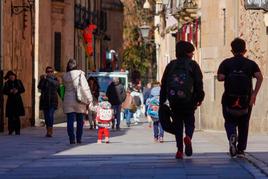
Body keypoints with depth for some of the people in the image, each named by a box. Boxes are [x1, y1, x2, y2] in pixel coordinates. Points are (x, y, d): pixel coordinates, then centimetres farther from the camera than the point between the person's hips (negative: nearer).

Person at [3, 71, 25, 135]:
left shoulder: (18, 82, 6)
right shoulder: (7, 83, 7)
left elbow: (23, 89, 5)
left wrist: (17, 91, -13)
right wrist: (10, 91, -15)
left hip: (18, 101, -1)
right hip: (10, 101, 1)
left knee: (17, 116, -4)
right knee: (10, 116, -4)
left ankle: (17, 131, -1)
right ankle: (10, 130, 3)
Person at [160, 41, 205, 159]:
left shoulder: (171, 66, 10)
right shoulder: (193, 65, 1)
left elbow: (163, 85, 9)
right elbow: (198, 83, -6)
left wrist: (162, 102, 12)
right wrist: (199, 98, 2)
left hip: (173, 100, 2)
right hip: (188, 100, -2)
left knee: (177, 123, 11)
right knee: (189, 121, 12)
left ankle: (180, 150, 2)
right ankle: (188, 137, -21)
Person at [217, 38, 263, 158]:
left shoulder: (226, 63, 2)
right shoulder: (251, 64, 4)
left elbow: (220, 77, -11)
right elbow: (259, 77, -12)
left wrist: (229, 76, 10)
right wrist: (254, 94, -13)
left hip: (229, 99, -1)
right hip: (246, 100, 1)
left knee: (230, 122, 12)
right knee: (243, 125, 15)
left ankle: (232, 135, -20)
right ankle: (241, 150, 14)